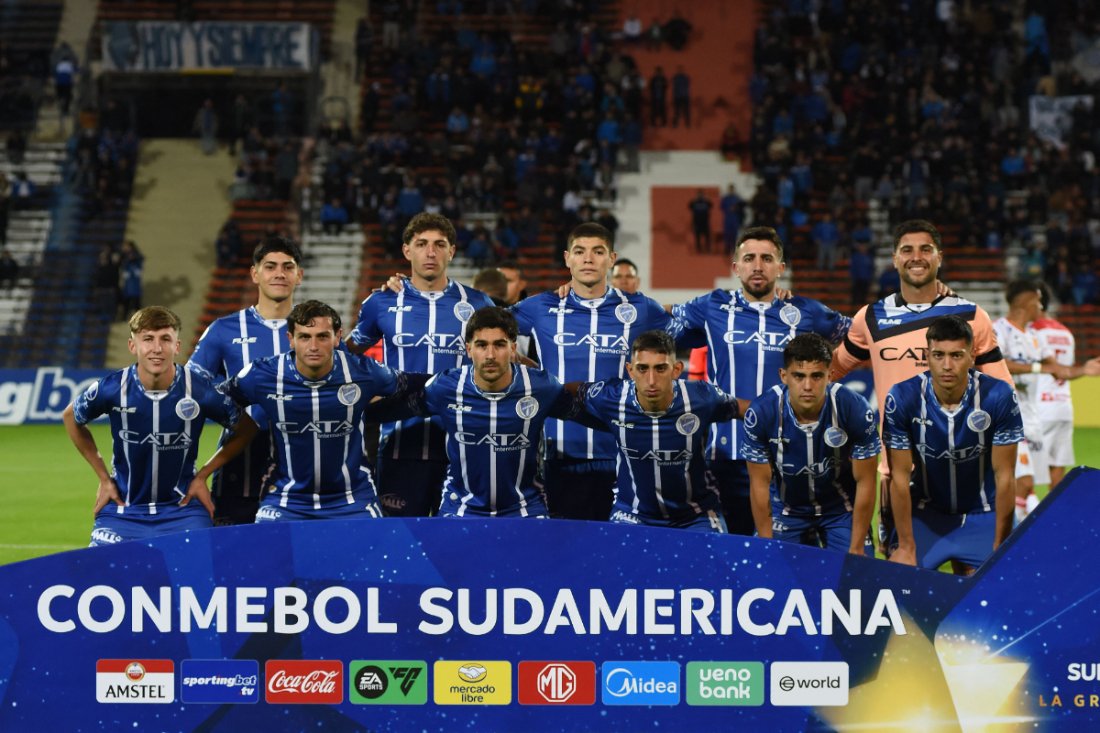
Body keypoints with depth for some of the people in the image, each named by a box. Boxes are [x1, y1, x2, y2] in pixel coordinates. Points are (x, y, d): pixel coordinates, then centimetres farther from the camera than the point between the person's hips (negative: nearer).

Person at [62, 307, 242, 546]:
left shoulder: (199, 390, -14)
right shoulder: (111, 389, -13)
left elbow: (244, 429, 3)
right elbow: (71, 418, 9)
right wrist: (103, 477, 9)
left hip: (181, 508, -1)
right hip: (122, 511, 1)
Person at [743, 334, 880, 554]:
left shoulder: (856, 410, -26)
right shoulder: (761, 412, -24)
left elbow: (865, 483, -16)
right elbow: (760, 485, -13)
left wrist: (856, 549, -16)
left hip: (842, 509, -1)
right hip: (786, 508, 1)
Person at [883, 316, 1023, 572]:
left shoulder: (999, 396, -20)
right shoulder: (902, 398, -18)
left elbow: (1004, 476, -15)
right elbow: (900, 477, -13)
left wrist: (1000, 549, -14)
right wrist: (906, 547, -11)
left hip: (984, 516, 0)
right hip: (925, 516, 0)